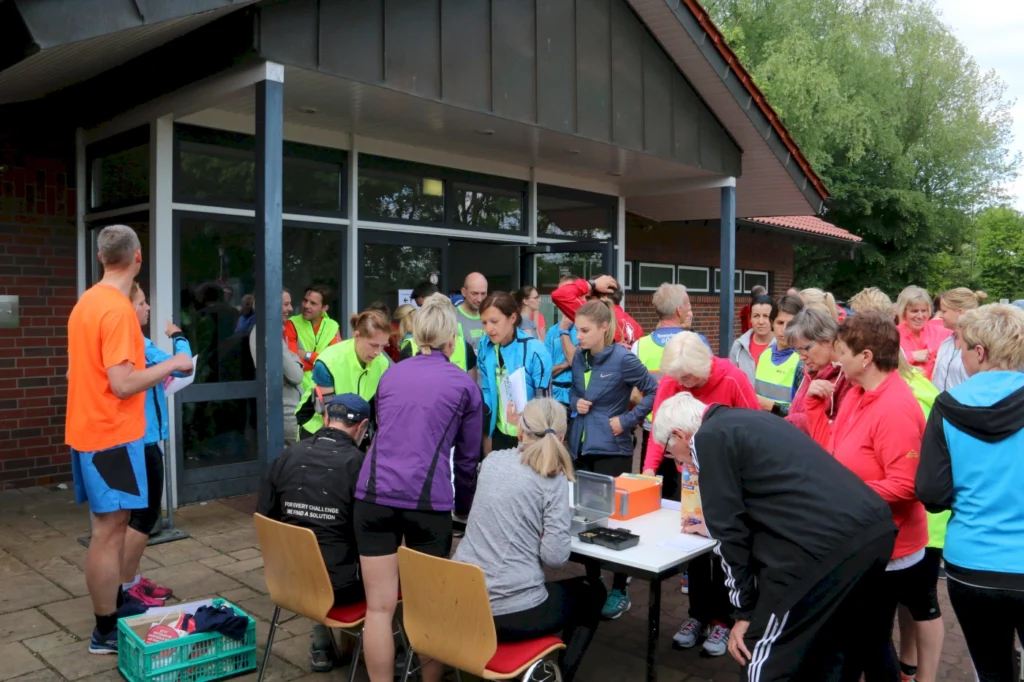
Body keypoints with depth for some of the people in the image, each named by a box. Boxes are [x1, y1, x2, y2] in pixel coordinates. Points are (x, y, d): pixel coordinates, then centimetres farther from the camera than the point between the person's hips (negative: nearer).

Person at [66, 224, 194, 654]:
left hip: (89, 429, 10)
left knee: (110, 526, 18)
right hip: (112, 434, -9)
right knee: (109, 529, -1)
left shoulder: (85, 303, 10)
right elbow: (122, 384, -24)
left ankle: (114, 605, 30)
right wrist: (172, 364, -13)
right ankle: (106, 631, 9)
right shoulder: (118, 309, -19)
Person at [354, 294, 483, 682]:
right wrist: (465, 508, 29)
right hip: (429, 501, -2)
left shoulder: (390, 375, 17)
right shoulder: (464, 385, 8)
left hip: (374, 495, 3)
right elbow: (468, 458, 14)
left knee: (379, 606, 6)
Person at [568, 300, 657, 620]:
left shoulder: (623, 359, -13)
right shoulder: (579, 357, 7)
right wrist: (575, 402, -2)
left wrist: (628, 420, -13)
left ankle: (620, 591, 12)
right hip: (580, 446, 7)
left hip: (612, 449, -6)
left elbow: (655, 391, -9)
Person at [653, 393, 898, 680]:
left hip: (823, 546, -9)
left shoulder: (708, 437, 0)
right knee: (830, 658, 24)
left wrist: (744, 611, 7)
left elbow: (730, 529, -2)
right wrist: (714, 527, 49)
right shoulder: (748, 420, 25)